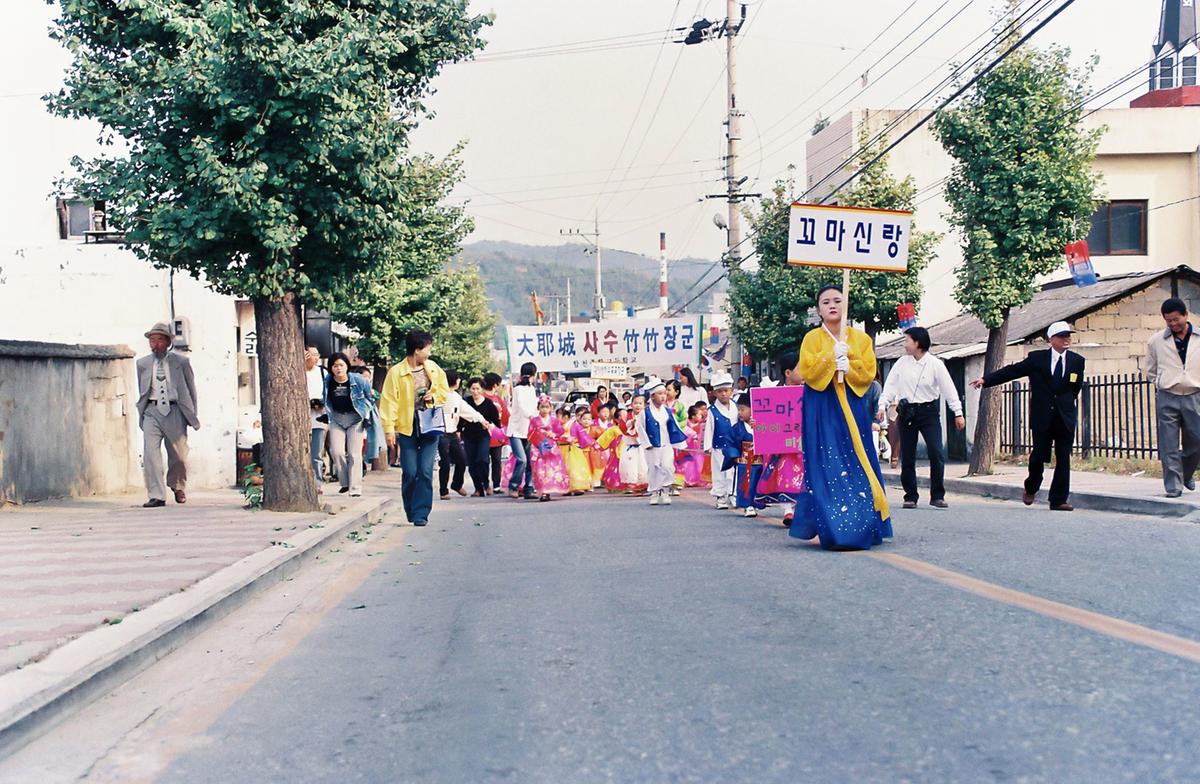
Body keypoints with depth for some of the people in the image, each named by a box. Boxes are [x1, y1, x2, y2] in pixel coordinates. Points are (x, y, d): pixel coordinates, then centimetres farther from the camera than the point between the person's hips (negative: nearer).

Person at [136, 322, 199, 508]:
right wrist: (142, 411, 13)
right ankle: (156, 496, -10)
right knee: (150, 453, -13)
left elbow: (191, 389, 10)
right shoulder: (143, 363, 10)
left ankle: (178, 488, 33)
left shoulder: (181, 361, 4)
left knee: (178, 455, 5)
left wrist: (191, 414, 9)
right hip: (152, 411, 1)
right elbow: (141, 391, 19)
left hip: (174, 411, -1)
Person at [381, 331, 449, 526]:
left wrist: (434, 396, -2)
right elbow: (389, 401, -8)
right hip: (407, 428, -2)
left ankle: (421, 513, 0)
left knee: (425, 472, -4)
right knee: (410, 472, -1)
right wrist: (389, 428, -14)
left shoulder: (433, 368, 8)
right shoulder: (396, 372, -5)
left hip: (430, 426, 3)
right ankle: (411, 512, 19)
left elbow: (445, 391, 19)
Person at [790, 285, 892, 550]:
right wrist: (832, 355, -14)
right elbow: (807, 372, -7)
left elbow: (868, 374, 2)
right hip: (821, 409, -2)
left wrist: (848, 365, -14)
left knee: (857, 464, -2)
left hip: (852, 407, 2)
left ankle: (861, 526, 4)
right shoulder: (812, 338, 4)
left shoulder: (861, 338, 8)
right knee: (827, 467, -7)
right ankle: (834, 530, -4)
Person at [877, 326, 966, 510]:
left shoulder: (935, 364, -4)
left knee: (936, 453, -12)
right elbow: (890, 385, 7)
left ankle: (937, 496, -3)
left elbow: (948, 388, -3)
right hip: (907, 412, 3)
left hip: (928, 411, -3)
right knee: (907, 457, 4)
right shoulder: (902, 362, 5)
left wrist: (958, 413, -6)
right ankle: (910, 496, 14)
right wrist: (883, 405, -3)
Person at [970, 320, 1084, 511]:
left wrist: (1066, 402, 8)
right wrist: (985, 380, -4)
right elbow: (1011, 371, 1)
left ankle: (1059, 500, 6)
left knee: (1063, 460, 0)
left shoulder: (1077, 361, 6)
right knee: (1038, 456, 1)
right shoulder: (1036, 358, 3)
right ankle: (1030, 488, 28)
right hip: (1042, 417, -1)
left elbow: (1076, 388, 15)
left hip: (1065, 418, 1)